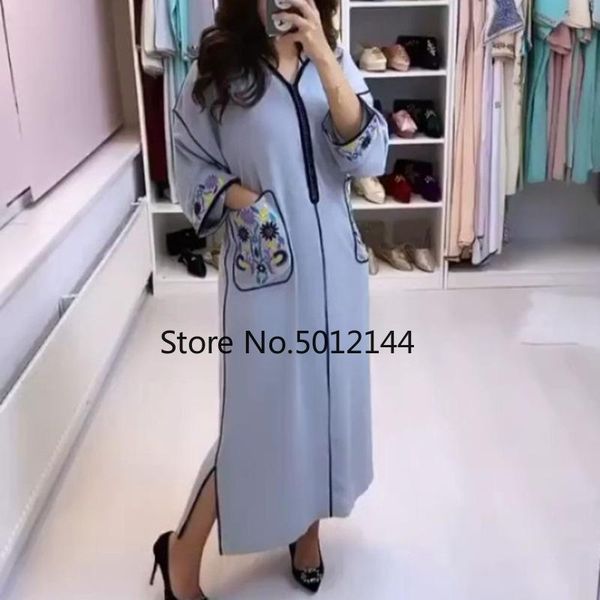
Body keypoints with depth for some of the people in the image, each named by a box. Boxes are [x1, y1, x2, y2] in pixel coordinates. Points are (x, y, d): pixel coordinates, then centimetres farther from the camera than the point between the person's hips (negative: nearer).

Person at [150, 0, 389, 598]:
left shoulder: (335, 61, 2)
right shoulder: (217, 67, -6)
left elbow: (369, 156, -11)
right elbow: (191, 166, 0)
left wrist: (323, 60, -20)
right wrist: (246, 202, -18)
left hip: (334, 264, 4)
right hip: (264, 268, -4)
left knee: (327, 396, 15)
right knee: (261, 413, 2)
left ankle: (307, 525, 40)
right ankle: (183, 549, 24)